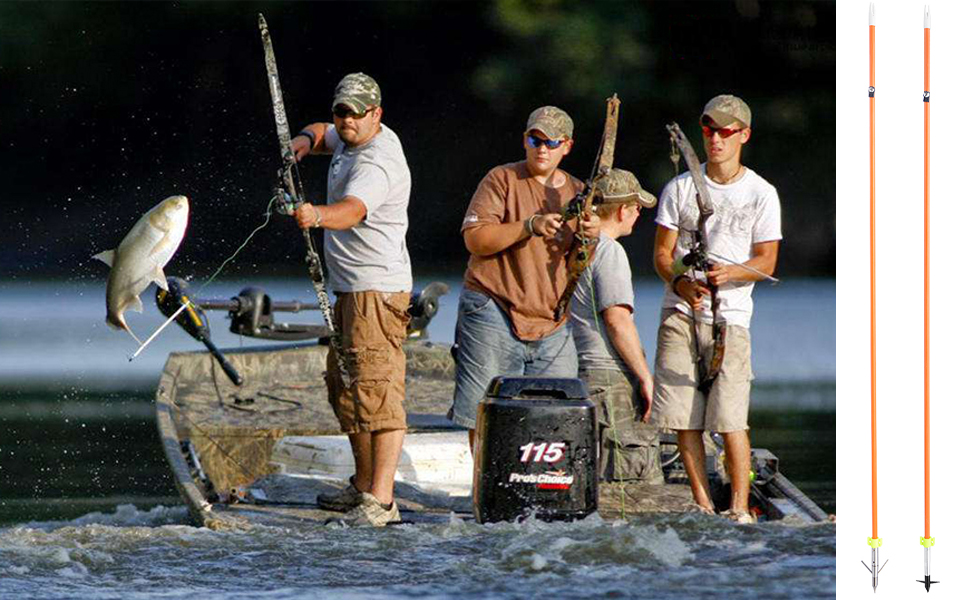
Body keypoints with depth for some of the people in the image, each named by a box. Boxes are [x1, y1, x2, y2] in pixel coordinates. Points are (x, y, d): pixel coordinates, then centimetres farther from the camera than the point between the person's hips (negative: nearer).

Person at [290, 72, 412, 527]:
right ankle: (363, 486, 28)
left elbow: (352, 210, -40)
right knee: (344, 385, 18)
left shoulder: (376, 164, -21)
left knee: (375, 389, -17)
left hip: (377, 289, -11)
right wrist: (306, 140, 9)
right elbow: (322, 134, 33)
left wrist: (318, 215, -61)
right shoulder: (353, 139, 11)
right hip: (351, 288, 11)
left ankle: (381, 500, -23)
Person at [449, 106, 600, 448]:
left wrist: (592, 238, -8)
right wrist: (530, 227, -20)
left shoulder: (575, 192, 14)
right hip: (494, 312, -4)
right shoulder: (502, 180, 1)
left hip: (552, 323, 4)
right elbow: (475, 239, -10)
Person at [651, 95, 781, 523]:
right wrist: (680, 282, -14)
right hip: (680, 313, 3)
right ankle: (702, 504, 9)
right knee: (683, 417, -1)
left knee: (730, 420, -12)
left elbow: (766, 262, 3)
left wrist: (732, 272, -18)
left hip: (730, 316, -2)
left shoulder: (761, 194, 4)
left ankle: (739, 508, -5)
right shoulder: (680, 188, 9)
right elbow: (662, 252, 7)